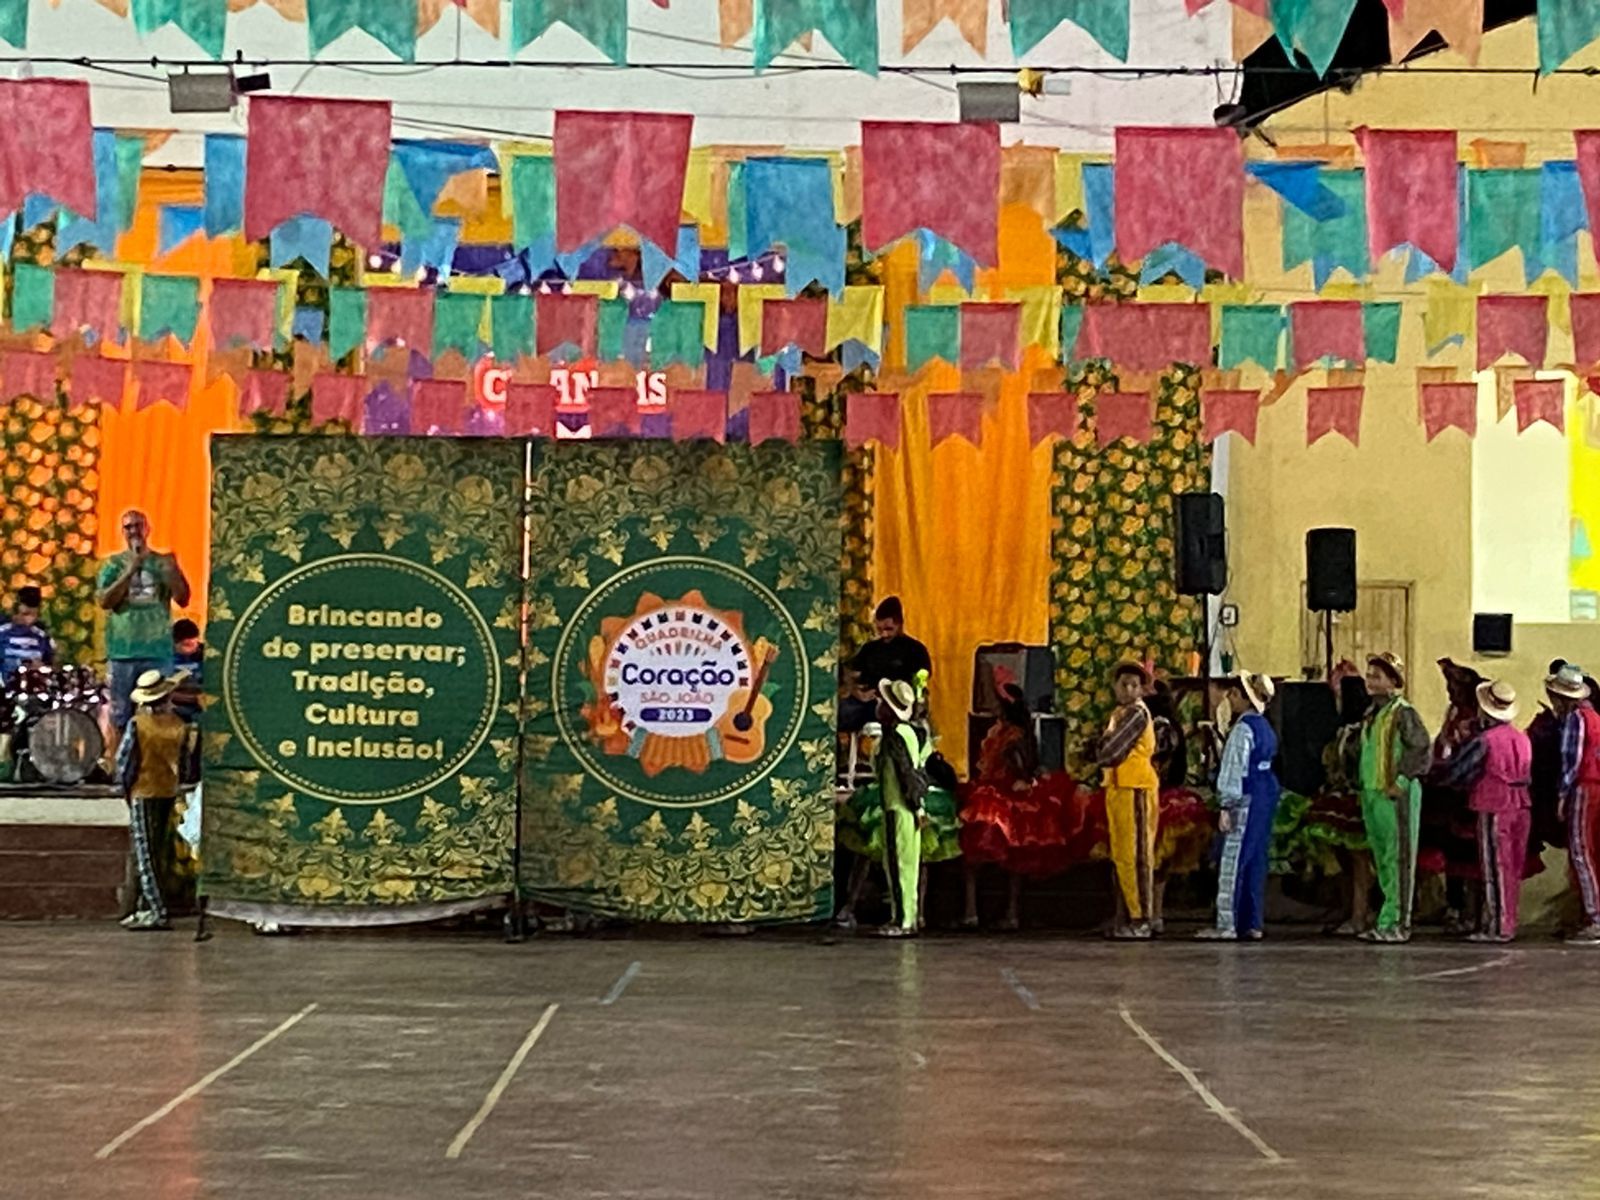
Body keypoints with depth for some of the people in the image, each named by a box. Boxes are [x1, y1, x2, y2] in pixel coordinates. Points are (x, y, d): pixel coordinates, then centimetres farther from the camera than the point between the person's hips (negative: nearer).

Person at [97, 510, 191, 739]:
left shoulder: (163, 562, 8)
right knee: (120, 717, 3)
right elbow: (105, 601, -7)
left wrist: (172, 571, -17)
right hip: (123, 651, 0)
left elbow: (183, 600, 0)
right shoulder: (113, 564, 6)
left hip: (158, 651, 0)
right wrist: (130, 570, -14)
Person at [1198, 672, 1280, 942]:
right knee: (1256, 859, 11)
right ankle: (1253, 923, 13)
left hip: (1246, 800, -9)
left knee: (1233, 861, -6)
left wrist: (1227, 806, -17)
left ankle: (1227, 924, -5)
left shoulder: (1243, 729, -14)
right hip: (1266, 795, 9)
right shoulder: (1265, 727, 14)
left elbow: (1235, 768, -18)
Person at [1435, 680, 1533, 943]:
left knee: (1495, 868, -2)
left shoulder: (1483, 740, -13)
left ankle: (1498, 926, -1)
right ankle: (1507, 923, 16)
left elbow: (1454, 772, -9)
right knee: (1513, 868, 10)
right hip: (1520, 806, 6)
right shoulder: (1522, 738, 6)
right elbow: (1528, 774, 12)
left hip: (1494, 808, -6)